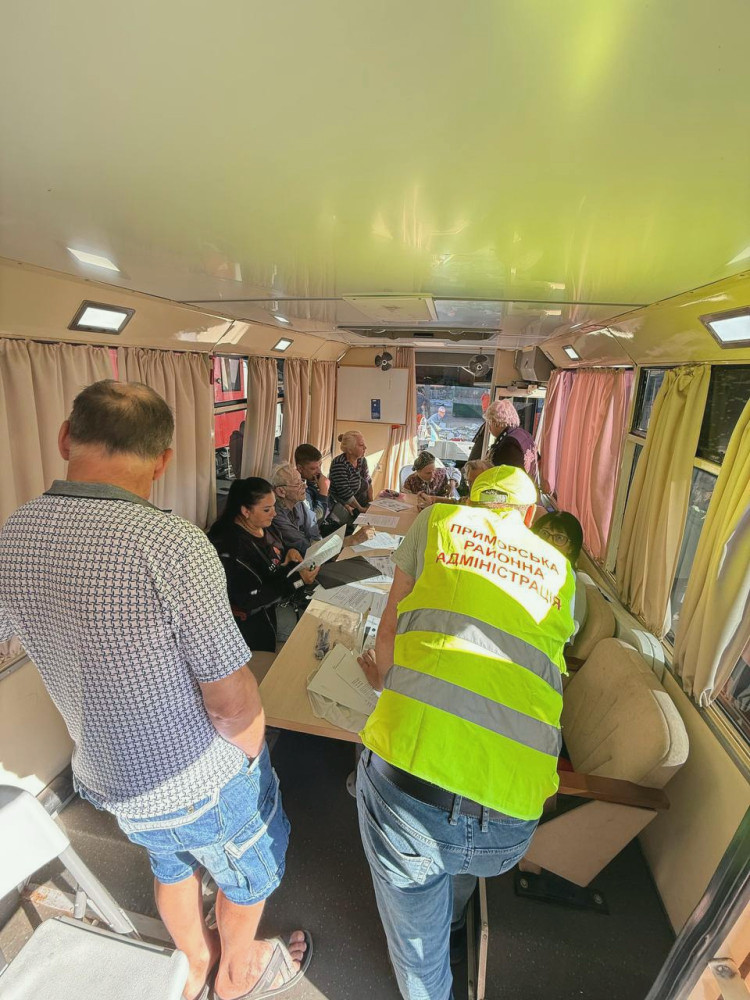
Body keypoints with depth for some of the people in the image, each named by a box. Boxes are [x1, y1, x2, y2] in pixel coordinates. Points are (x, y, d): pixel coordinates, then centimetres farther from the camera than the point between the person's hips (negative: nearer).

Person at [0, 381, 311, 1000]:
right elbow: (233, 702, -27)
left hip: (108, 780, 6)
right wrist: (250, 759, -7)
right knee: (249, 874, 28)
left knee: (173, 864, 36)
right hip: (200, 783, -5)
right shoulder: (172, 544, -34)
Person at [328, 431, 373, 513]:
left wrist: (371, 502, 3)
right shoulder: (339, 464, -17)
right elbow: (344, 492, -21)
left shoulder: (362, 460, 6)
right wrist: (360, 508, -17)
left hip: (362, 505, 7)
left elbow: (368, 482, 15)